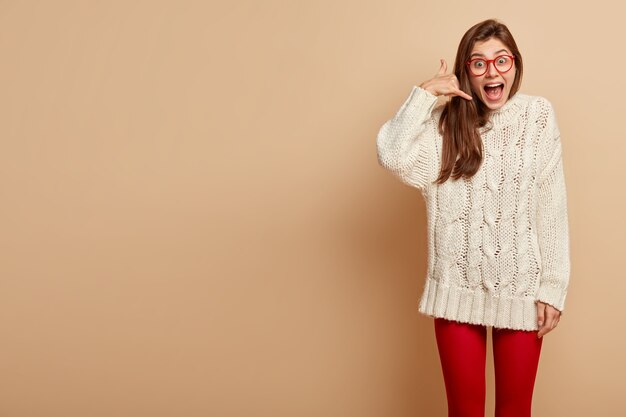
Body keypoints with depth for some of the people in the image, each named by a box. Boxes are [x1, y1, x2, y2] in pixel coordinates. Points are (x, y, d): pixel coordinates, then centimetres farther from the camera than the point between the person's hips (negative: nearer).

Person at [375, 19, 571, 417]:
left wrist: (554, 288, -6)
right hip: (458, 287, 0)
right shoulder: (445, 122, -1)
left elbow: (553, 209, -4)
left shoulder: (539, 115, -3)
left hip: (522, 287, 0)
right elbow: (392, 155, -20)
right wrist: (426, 92, -15)